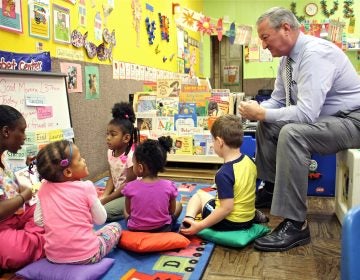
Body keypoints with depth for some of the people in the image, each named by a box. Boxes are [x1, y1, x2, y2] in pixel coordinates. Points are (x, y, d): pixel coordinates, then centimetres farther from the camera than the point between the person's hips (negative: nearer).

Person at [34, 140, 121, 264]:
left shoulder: (44, 188, -3)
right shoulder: (86, 187, -16)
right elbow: (101, 219, -6)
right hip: (86, 255, -5)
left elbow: (38, 220, 4)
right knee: (115, 226, 18)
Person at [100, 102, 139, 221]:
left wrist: (106, 200, -17)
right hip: (117, 192, 8)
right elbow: (111, 178, 5)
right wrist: (103, 196, -11)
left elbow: (128, 184, -20)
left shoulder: (132, 156, -23)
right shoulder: (110, 152, 0)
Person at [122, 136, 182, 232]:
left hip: (136, 230, 1)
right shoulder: (169, 186, -20)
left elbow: (128, 211, -4)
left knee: (125, 209, 32)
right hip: (163, 229, -1)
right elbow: (172, 211, -5)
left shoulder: (130, 187, -21)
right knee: (178, 205, 26)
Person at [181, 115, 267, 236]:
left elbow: (226, 208, -27)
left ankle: (188, 223, -5)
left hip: (229, 223, -6)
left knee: (199, 195, 16)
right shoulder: (249, 161, -3)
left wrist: (200, 226, -22)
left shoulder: (224, 174, -27)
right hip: (248, 219, 6)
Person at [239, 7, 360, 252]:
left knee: (291, 133, -33)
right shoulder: (288, 58, 5)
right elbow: (277, 101, 11)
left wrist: (262, 113, -22)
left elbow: (306, 113, -32)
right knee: (268, 125, 6)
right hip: (321, 118, 10)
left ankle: (296, 224, -27)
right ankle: (271, 189, 15)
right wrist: (257, 110, -10)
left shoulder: (315, 54, -24)